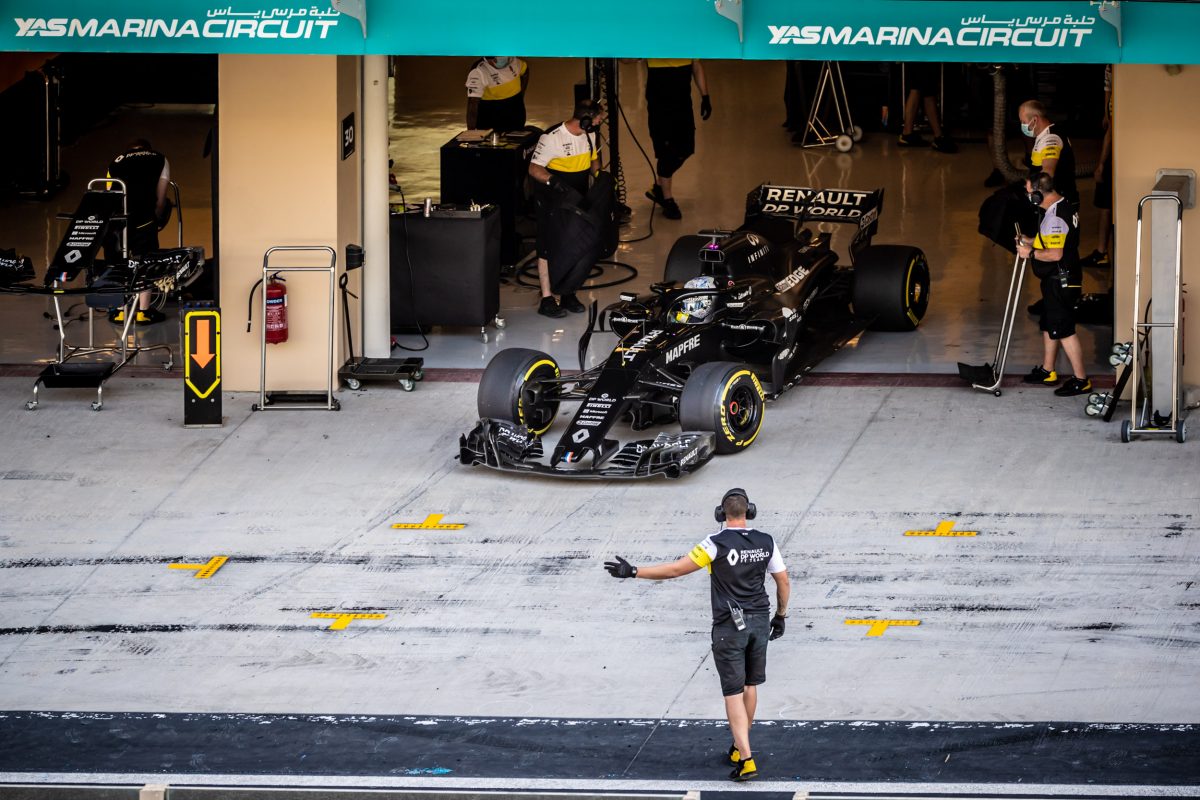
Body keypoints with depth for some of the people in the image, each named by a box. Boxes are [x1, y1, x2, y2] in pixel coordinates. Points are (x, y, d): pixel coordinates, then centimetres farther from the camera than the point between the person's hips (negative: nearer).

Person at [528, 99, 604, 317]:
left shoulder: (590, 135, 1)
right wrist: (554, 182, -36)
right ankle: (547, 300, 4)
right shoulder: (552, 138, -22)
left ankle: (569, 295, 24)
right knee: (548, 250, 0)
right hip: (551, 202, -7)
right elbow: (534, 169, -21)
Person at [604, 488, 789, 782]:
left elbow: (676, 569, -19)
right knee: (750, 685, 20)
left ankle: (745, 759, -11)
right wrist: (780, 616, 23)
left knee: (734, 692, -2)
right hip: (759, 622, 5)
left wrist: (633, 572, -16)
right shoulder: (765, 542, -1)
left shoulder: (717, 543, -15)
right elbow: (783, 582, 7)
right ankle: (739, 746, 32)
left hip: (730, 626, -5)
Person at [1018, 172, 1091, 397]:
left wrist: (1032, 253, -16)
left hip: (1061, 282, -11)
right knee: (1049, 326, 21)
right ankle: (1047, 371, 33)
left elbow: (1055, 254, -29)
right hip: (1057, 280, 11)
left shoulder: (1055, 217, -24)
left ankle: (1081, 379, 0)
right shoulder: (1063, 206, 9)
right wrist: (1031, 241, 13)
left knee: (1064, 330, -5)